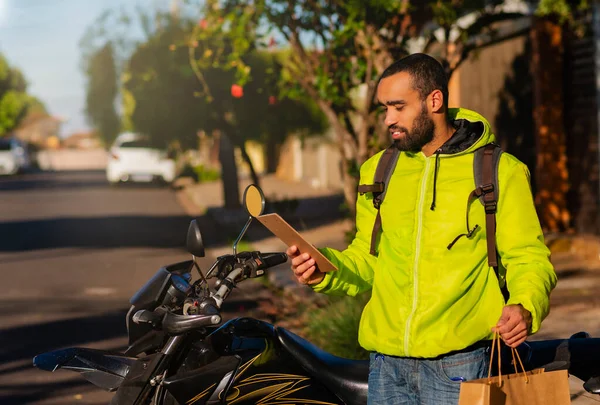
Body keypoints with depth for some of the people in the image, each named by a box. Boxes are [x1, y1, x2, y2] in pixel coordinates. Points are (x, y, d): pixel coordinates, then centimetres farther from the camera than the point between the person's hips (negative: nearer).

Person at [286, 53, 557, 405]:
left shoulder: (501, 171, 0)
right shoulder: (377, 171, 14)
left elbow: (529, 257, -1)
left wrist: (525, 308, -21)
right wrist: (325, 269, -4)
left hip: (459, 361, -4)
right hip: (387, 362, 4)